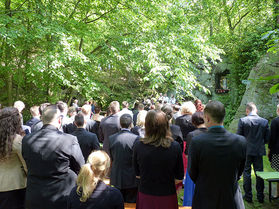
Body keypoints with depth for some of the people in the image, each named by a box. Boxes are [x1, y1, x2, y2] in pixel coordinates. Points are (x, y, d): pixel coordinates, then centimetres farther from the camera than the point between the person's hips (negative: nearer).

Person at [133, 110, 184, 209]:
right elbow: (179, 178, -7)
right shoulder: (175, 146, -18)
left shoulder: (138, 146, -16)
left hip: (145, 197, 1)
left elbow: (137, 175, -1)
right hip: (167, 197, 0)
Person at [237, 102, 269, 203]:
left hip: (246, 151, -2)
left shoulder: (242, 120, -11)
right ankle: (260, 196, 19)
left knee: (246, 173, 8)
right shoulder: (265, 121, -2)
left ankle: (248, 196, 14)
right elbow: (267, 138, 2)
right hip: (259, 151, 2)